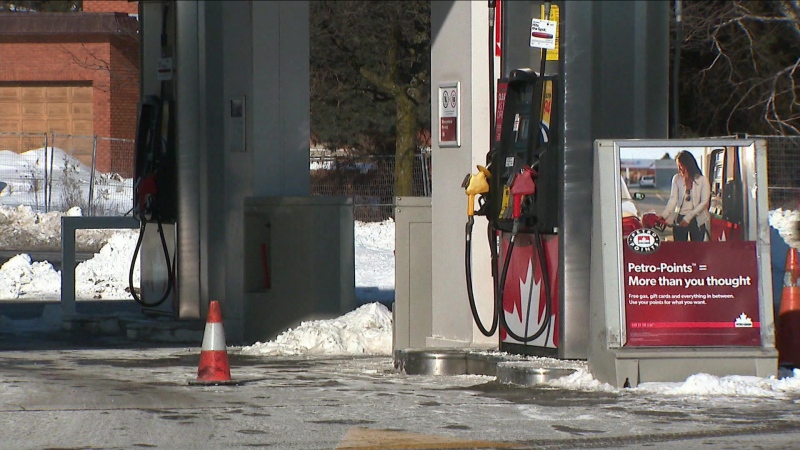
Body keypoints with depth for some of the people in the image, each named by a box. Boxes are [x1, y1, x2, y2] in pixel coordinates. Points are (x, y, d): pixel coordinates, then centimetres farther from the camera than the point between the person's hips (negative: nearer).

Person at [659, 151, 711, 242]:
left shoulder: (702, 180, -4)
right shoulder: (677, 179, 4)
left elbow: (704, 203, -7)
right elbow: (673, 199, -2)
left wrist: (688, 217, -15)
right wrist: (663, 215, -18)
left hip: (697, 220, -2)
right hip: (679, 219, 2)